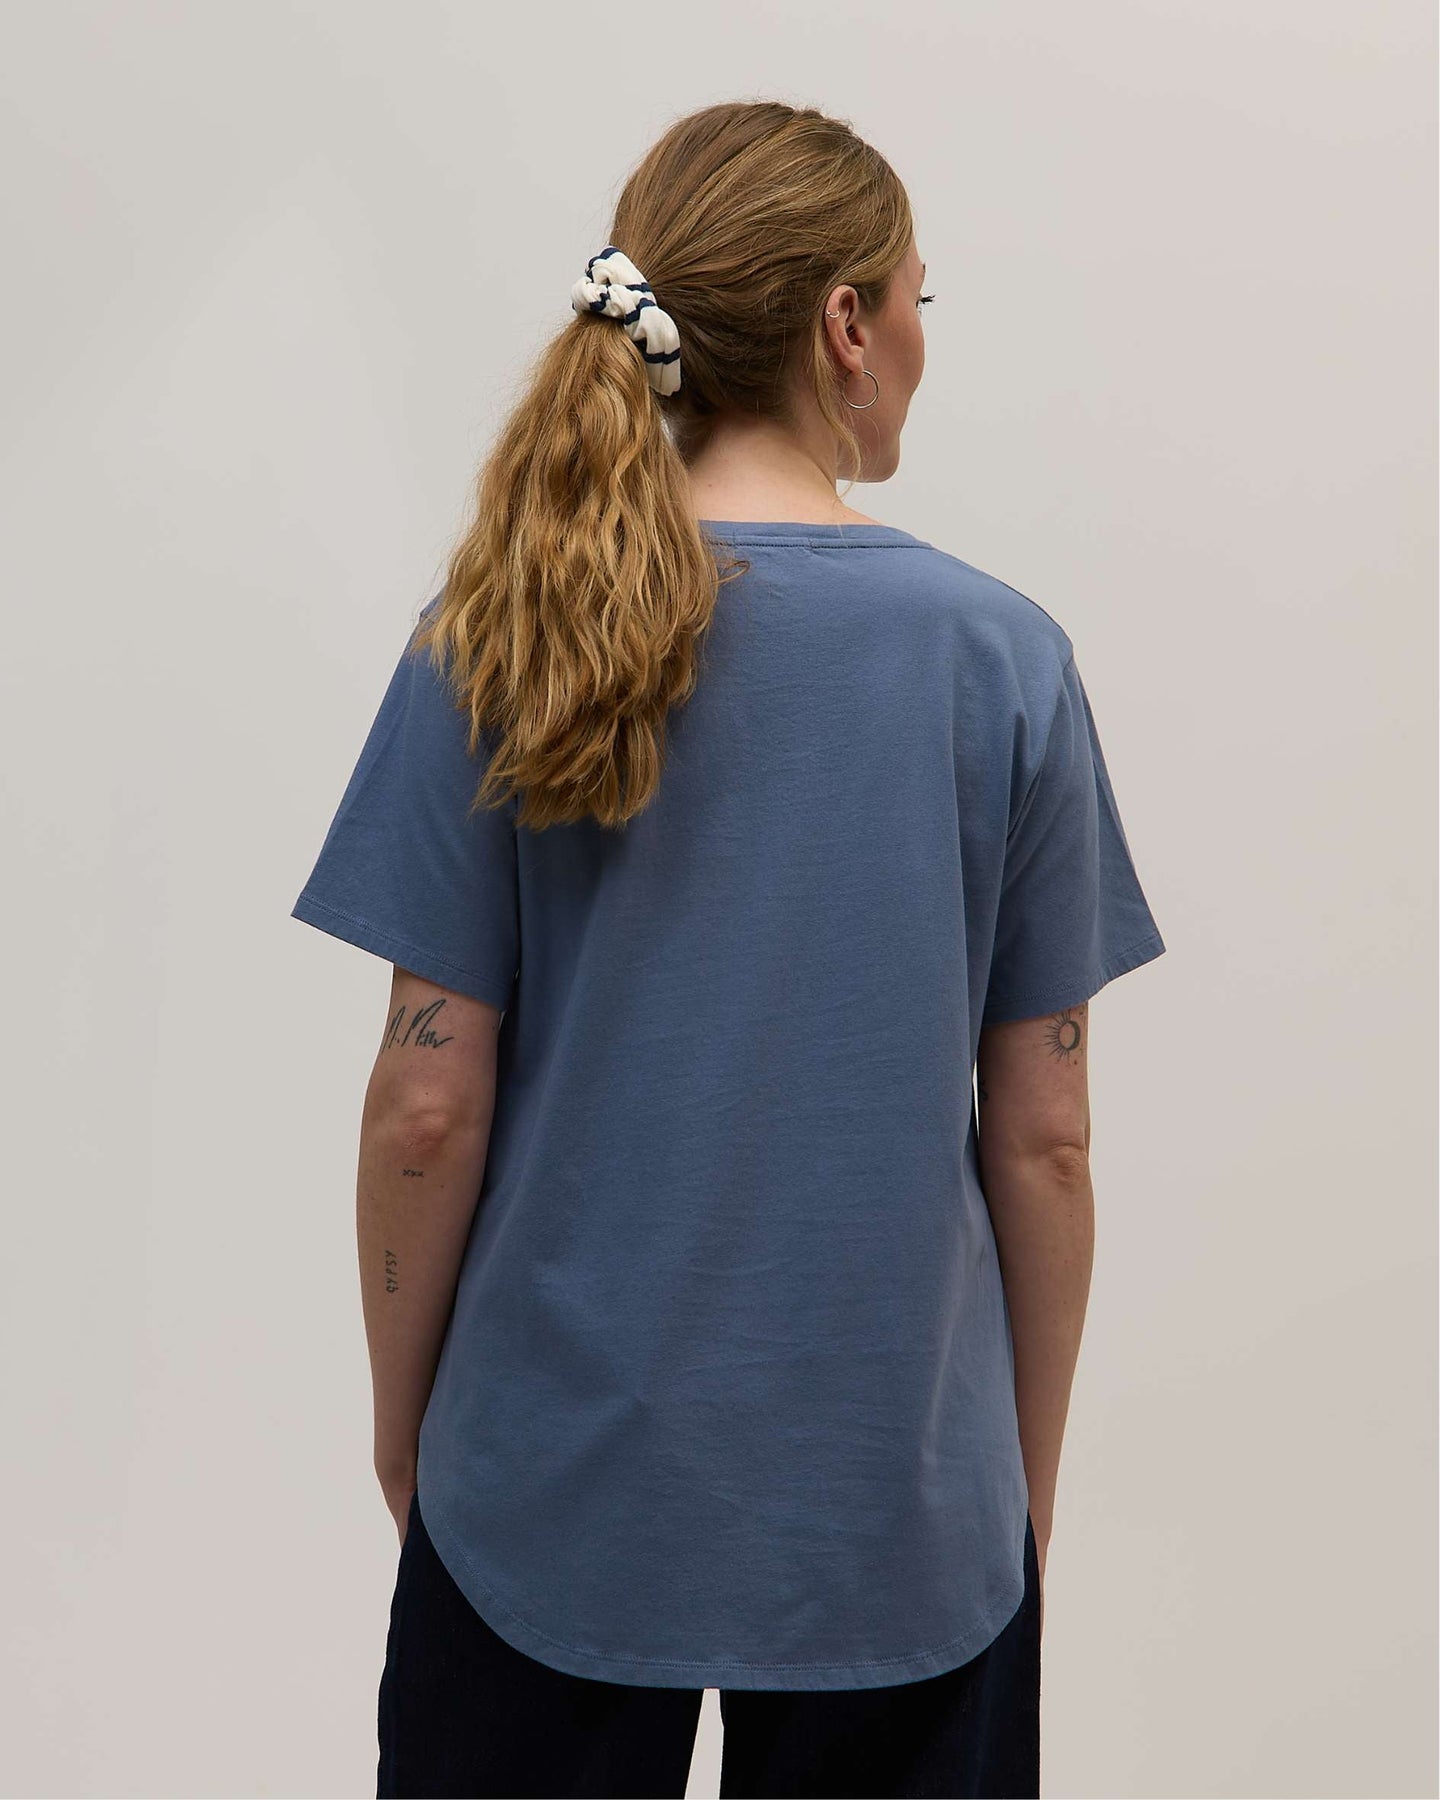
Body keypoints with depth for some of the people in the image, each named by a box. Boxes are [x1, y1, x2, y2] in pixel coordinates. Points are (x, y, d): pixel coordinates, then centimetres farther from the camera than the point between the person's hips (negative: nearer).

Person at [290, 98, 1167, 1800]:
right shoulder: (998, 658, -10)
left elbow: (430, 1103, -8)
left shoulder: (491, 647, -10)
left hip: (554, 1477, 1)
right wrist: (1031, 1466, 8)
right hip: (894, 1500, 0)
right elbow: (1041, 1134, -6)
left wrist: (401, 1410, 8)